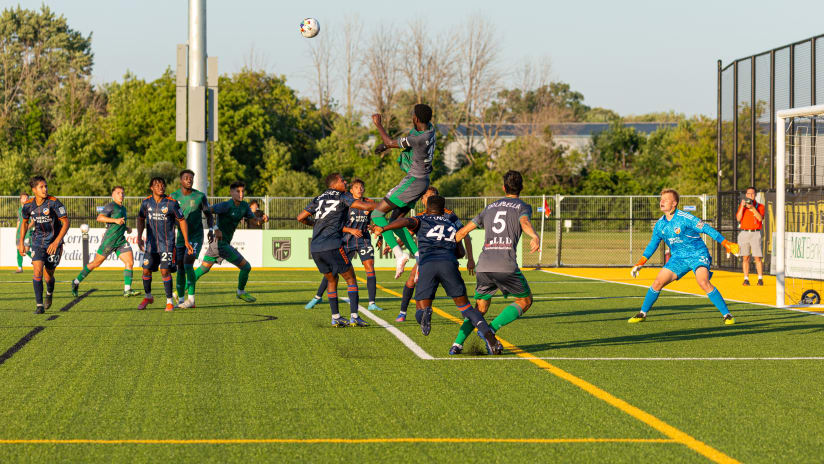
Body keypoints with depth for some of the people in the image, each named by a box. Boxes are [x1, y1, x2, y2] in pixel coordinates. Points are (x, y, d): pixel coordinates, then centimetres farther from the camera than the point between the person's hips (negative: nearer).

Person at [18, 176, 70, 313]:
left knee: (48, 276, 5)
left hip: (53, 243, -2)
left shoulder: (54, 203, -16)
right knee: (38, 271, -18)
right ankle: (39, 306, -13)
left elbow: (66, 223, -14)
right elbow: (25, 222, 16)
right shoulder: (28, 205, -4)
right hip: (38, 242, 2)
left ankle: (49, 293, 41)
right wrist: (21, 242, 13)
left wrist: (56, 242, -21)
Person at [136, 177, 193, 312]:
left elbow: (182, 221, -1)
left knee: (165, 271, -12)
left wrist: (186, 241, -3)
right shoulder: (146, 202, 1)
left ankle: (170, 301, 1)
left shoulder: (171, 203, -9)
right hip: (151, 243, 3)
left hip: (167, 244, -3)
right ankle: (148, 297, 28)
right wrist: (139, 237, 9)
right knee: (146, 270, 4)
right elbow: (141, 219, 17)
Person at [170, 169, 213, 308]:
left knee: (188, 264, -18)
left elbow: (208, 215, 7)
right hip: (181, 236, 3)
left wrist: (211, 229, -9)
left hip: (196, 236, -3)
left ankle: (191, 299, -14)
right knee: (180, 268, 3)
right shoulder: (174, 196, 4)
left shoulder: (200, 196, -2)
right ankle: (181, 299, 12)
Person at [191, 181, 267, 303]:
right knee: (246, 267, -2)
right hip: (221, 243, -9)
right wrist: (215, 228, -30)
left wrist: (262, 219, -13)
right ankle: (241, 292, 19)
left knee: (203, 269, 19)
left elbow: (253, 221, 9)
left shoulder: (244, 206, 8)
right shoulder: (226, 205, -18)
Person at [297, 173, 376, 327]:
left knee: (331, 280, 20)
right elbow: (364, 206, -10)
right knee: (350, 278, 4)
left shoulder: (318, 199, 19)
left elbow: (301, 218, 19)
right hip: (332, 245, -6)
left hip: (315, 248, 6)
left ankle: (335, 317, 17)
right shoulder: (342, 197, 3)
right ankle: (354, 317, -4)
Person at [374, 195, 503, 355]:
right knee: (465, 307, 11)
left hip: (427, 264, -2)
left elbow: (406, 221, 1)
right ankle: (490, 337, -11)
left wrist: (384, 229, -7)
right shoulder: (452, 225, 31)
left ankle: (425, 312, -33)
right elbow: (461, 252, 32)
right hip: (449, 263, 2)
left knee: (421, 308, 6)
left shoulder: (421, 220, 23)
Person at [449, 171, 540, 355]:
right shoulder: (523, 206, 11)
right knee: (525, 301, 14)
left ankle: (458, 343, -3)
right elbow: (525, 222, -14)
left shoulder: (490, 208, 25)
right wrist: (535, 236, -34)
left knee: (480, 308, 18)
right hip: (506, 266, -5)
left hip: (483, 266, 5)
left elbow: (463, 231, 25)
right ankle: (491, 329, -4)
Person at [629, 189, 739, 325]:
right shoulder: (660, 224, 2)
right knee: (658, 283, -3)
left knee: (703, 283, -28)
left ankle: (727, 315, -20)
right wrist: (640, 264, 16)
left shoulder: (685, 218, -17)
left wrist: (726, 244, -19)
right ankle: (642, 314, 15)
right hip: (678, 258, 6)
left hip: (698, 254, -6)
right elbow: (653, 244, 17)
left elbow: (707, 229, -15)